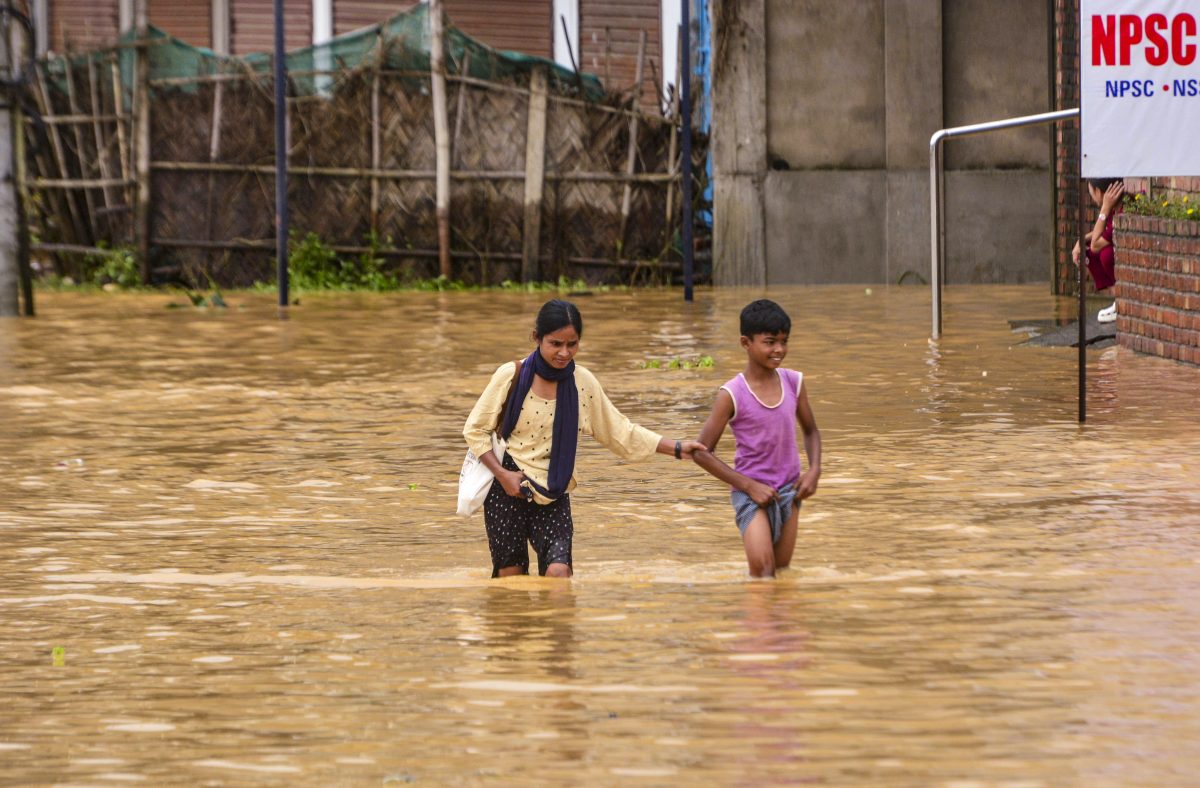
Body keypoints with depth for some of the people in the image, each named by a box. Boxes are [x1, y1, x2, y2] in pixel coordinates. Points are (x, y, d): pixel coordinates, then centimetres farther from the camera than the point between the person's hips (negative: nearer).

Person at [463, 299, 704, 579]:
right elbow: (475, 429, -1)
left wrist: (676, 448, 1)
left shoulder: (583, 383, -1)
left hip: (553, 497, 1)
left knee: (559, 572, -18)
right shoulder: (511, 376, -9)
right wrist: (502, 474, -12)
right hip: (506, 492, -1)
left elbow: (621, 433, 6)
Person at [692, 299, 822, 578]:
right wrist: (748, 486, -13)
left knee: (782, 572, 7)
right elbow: (702, 452, -10)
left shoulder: (794, 383, -1)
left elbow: (811, 432, 16)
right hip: (751, 492, -5)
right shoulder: (732, 395, -14)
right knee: (762, 568, -18)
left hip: (789, 491, 5)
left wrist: (814, 471, -3)